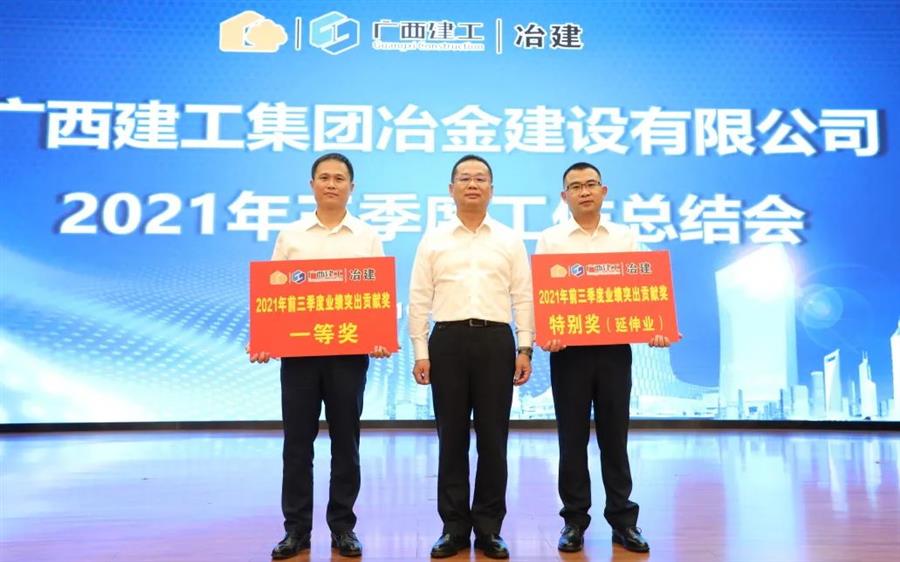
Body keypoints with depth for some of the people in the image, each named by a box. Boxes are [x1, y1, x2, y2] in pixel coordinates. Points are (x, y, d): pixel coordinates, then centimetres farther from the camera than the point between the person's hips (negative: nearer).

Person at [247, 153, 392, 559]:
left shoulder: (367, 237, 7)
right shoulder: (290, 236, 8)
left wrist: (383, 338, -12)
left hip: (350, 350, 0)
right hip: (297, 348, 1)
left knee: (345, 441, 7)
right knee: (297, 442, 6)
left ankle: (342, 526, 20)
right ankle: (296, 527, 18)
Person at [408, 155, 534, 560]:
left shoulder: (510, 241, 10)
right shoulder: (433, 240, 8)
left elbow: (523, 298, 7)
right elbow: (419, 299, 5)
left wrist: (524, 349, -1)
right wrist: (420, 353, -1)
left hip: (496, 341, 0)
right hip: (448, 341, 0)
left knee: (493, 438, 4)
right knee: (451, 437, 5)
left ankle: (489, 528, 16)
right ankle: (454, 527, 17)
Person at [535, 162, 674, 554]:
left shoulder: (625, 238, 9)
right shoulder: (550, 240, 5)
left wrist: (653, 330, -10)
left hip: (615, 348, 1)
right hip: (568, 349, -1)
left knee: (614, 436, 8)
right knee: (573, 438, 6)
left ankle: (622, 519, 20)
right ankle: (574, 520, 18)